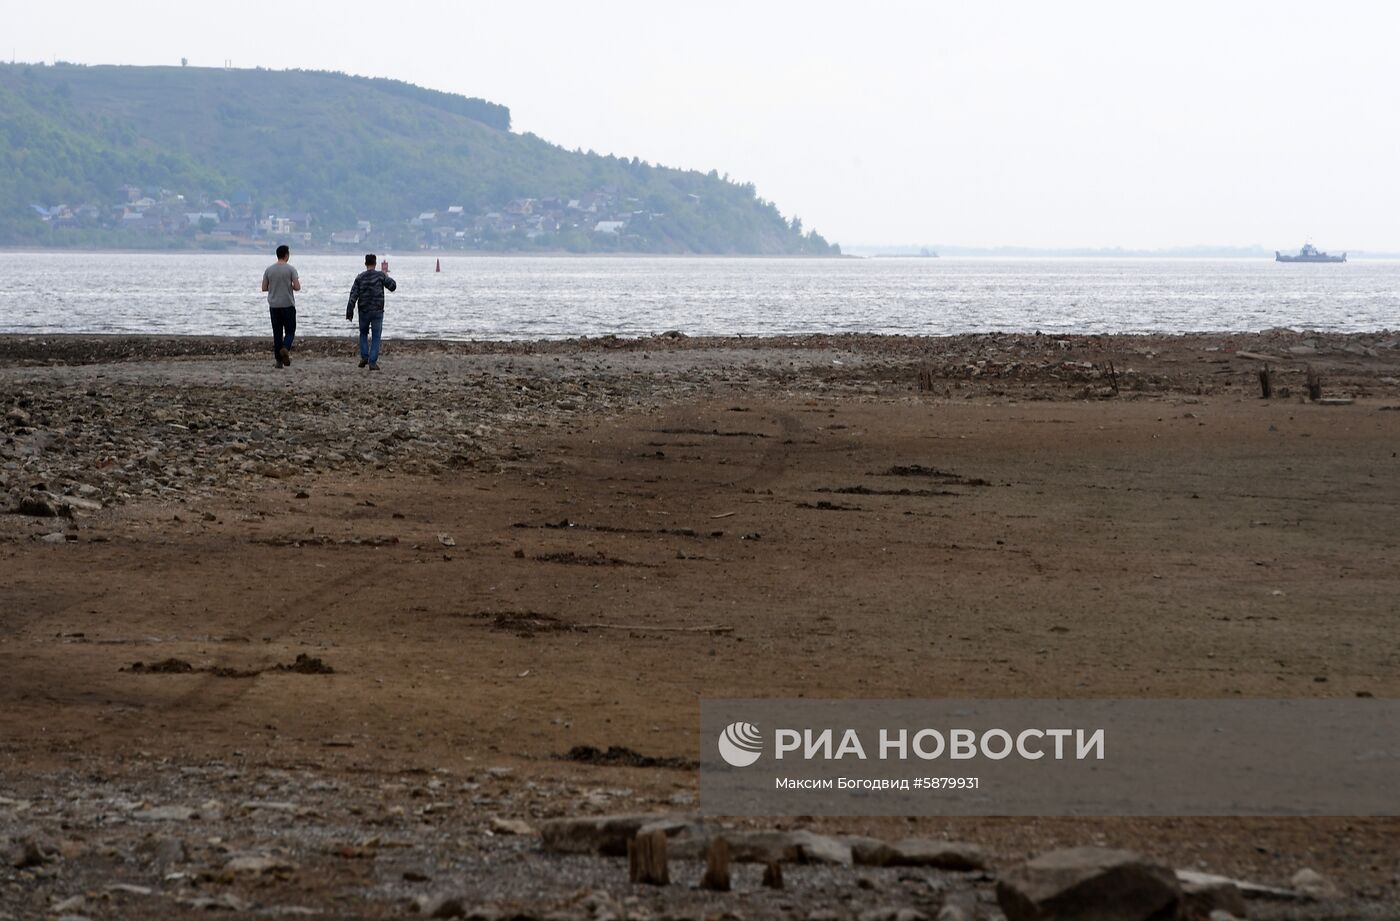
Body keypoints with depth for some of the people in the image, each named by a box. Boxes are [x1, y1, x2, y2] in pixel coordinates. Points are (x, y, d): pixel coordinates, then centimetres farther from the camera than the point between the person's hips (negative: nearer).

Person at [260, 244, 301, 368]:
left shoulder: (269, 269, 3)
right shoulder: (290, 269, -8)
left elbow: (264, 288, 5)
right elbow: (297, 287, -11)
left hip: (274, 306, 3)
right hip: (288, 305, -3)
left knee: (277, 333, 6)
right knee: (290, 331, 5)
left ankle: (279, 360, 3)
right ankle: (285, 348, -24)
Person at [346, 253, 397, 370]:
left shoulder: (360, 278, -2)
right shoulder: (380, 275, -7)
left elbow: (353, 296, -6)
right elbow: (393, 286, 1)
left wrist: (349, 312, -3)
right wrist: (387, 276, 20)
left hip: (364, 312, 1)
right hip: (377, 312, -1)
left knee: (363, 334, 22)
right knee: (376, 337, 4)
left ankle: (364, 357, 7)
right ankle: (373, 362, -4)